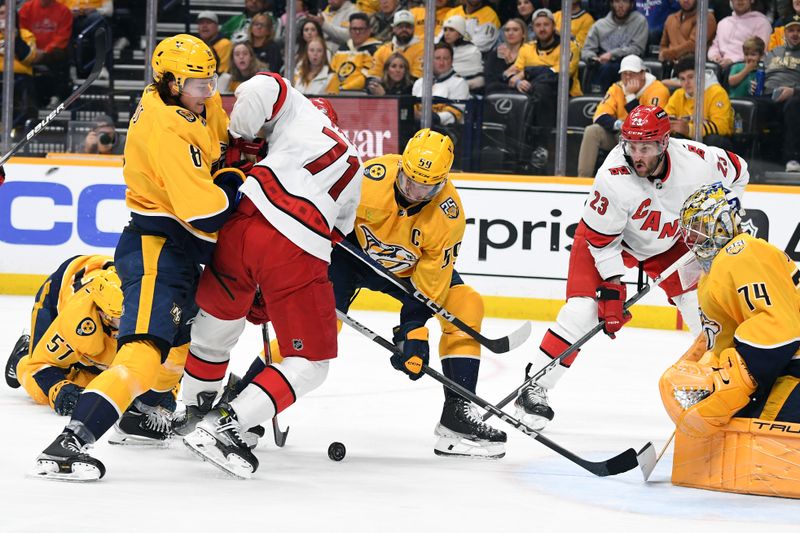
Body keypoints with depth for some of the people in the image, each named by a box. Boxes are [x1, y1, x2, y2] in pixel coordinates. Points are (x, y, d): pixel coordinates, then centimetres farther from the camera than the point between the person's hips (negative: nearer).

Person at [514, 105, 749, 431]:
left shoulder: (697, 160, -28)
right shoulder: (612, 178, -36)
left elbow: (737, 172, -5)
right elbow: (601, 238, -24)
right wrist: (611, 286, -27)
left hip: (670, 240, 3)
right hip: (609, 235, -3)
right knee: (583, 309, -18)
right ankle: (535, 388, -10)